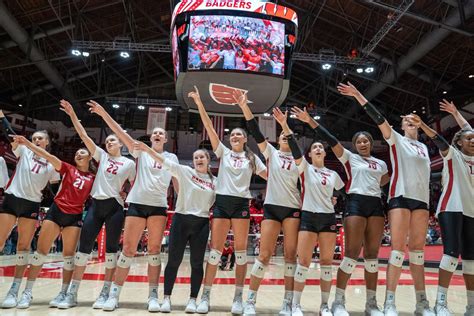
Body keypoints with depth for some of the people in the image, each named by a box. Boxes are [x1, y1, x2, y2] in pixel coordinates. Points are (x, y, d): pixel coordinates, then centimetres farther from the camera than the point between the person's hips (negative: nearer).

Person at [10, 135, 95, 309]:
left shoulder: (93, 178, 7)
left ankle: (64, 292, 15)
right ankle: (28, 292, 8)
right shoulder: (68, 169, 5)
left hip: (75, 216, 0)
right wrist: (26, 142, -15)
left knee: (69, 255, 4)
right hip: (56, 211, 0)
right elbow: (47, 155, -5)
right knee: (41, 250, -1)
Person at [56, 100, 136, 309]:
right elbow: (84, 135, 4)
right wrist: (72, 114, -3)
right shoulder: (101, 155, 11)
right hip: (95, 205, 3)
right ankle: (71, 293, 6)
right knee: (84, 246, 0)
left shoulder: (129, 163, 5)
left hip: (114, 207, -2)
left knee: (111, 248, 0)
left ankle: (106, 292, 8)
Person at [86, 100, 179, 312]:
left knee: (154, 250, 2)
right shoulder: (141, 151, 9)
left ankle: (153, 296, 8)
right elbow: (120, 132, 1)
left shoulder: (172, 158, 13)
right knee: (128, 249, -1)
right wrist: (103, 113, -7)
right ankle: (114, 294, 9)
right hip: (137, 203, -1)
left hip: (159, 206, 1)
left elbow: (177, 182, 16)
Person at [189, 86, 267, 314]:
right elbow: (209, 127, 3)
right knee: (215, 249, -2)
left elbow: (270, 176, 11)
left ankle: (238, 297, 10)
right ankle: (205, 296, 5)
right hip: (222, 202, 0)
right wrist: (199, 103, -2)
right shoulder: (223, 152, 10)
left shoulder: (252, 158, 12)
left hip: (241, 204, 0)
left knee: (240, 250, 2)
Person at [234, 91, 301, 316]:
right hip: (272, 206, -1)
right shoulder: (271, 152, 8)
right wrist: (244, 106, -10)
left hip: (293, 209, 1)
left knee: (290, 254, 1)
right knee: (264, 254, -4)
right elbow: (255, 130, -2)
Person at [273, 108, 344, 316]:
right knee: (304, 260, -6)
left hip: (328, 218, 3)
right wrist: (285, 126, -25)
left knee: (327, 261, 4)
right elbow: (295, 150, -13)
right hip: (308, 217, -3)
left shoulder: (333, 174, 12)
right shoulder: (305, 168, 3)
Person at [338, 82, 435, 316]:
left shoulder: (424, 147, 21)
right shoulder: (396, 140, 6)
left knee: (417, 249, 5)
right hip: (401, 197, -5)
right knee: (398, 248, -10)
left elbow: (424, 172, 23)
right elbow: (378, 118, -4)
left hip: (422, 199, 5)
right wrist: (358, 96, -11)